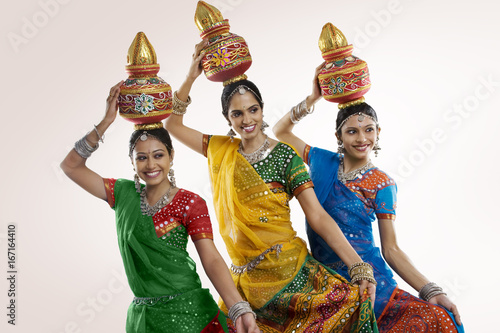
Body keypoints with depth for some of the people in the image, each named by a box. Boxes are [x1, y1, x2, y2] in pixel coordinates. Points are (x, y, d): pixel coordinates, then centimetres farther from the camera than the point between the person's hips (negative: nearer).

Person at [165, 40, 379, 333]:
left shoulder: (284, 156, -1)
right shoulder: (222, 150, 12)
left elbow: (318, 216, -7)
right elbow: (173, 124, 16)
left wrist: (360, 267, -17)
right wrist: (192, 77, 4)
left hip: (287, 269, -3)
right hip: (244, 278, 4)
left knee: (352, 300, -25)